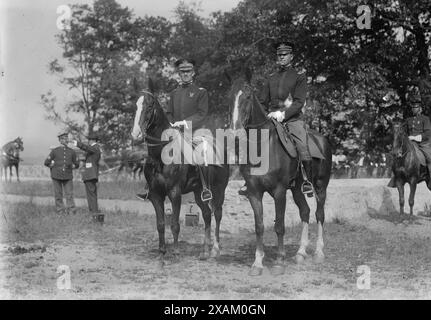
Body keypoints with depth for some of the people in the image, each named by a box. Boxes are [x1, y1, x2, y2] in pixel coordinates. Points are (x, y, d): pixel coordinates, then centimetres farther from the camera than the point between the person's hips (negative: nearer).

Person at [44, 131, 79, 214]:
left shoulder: (72, 152, 5)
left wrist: (71, 166, 5)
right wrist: (54, 167, 6)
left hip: (68, 176, 0)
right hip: (57, 176, 0)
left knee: (69, 194, -3)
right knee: (58, 195, 2)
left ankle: (71, 210, -3)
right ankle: (60, 210, 5)